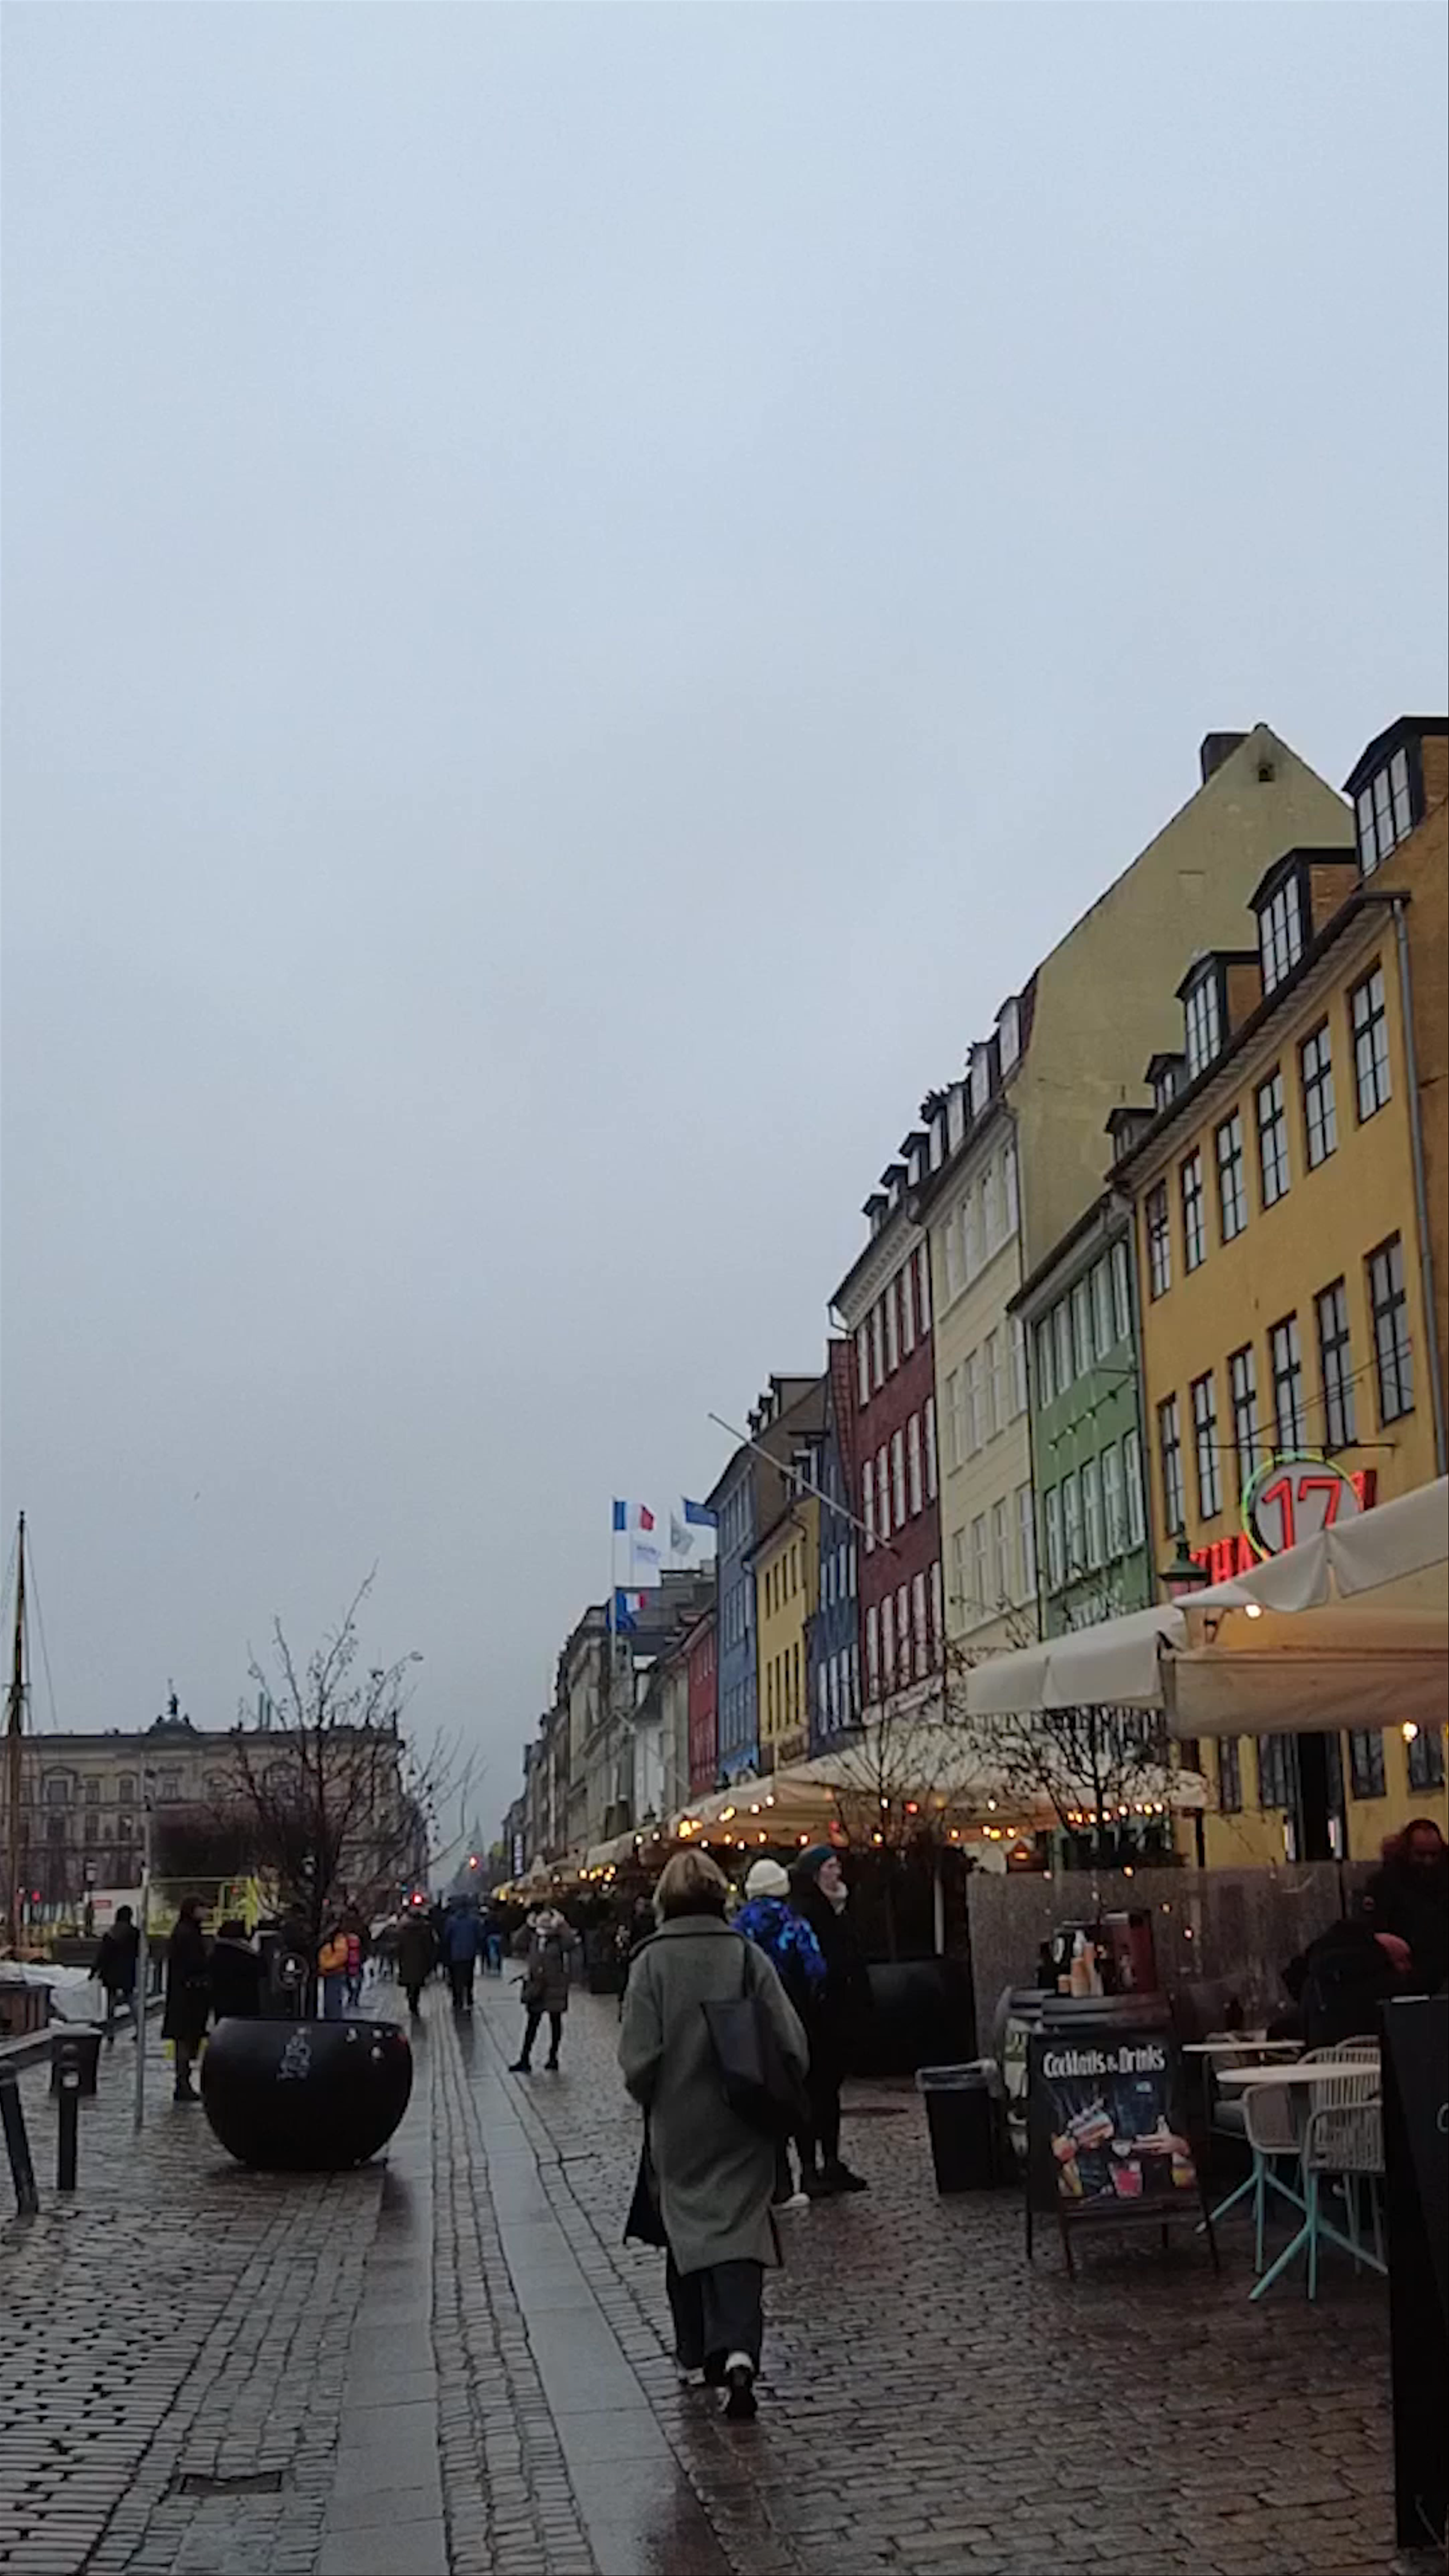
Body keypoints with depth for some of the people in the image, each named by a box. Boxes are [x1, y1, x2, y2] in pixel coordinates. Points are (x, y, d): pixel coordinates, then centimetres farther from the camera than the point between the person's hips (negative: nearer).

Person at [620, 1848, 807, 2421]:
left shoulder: (654, 1961, -8)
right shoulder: (747, 1955, -5)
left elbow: (639, 2056, -10)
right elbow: (791, 2043, -7)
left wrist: (655, 2103, 9)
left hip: (679, 2128, 0)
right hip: (743, 2126, 0)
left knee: (687, 2233, 15)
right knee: (741, 2233, 1)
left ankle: (695, 2354, 25)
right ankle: (737, 2350, -17)